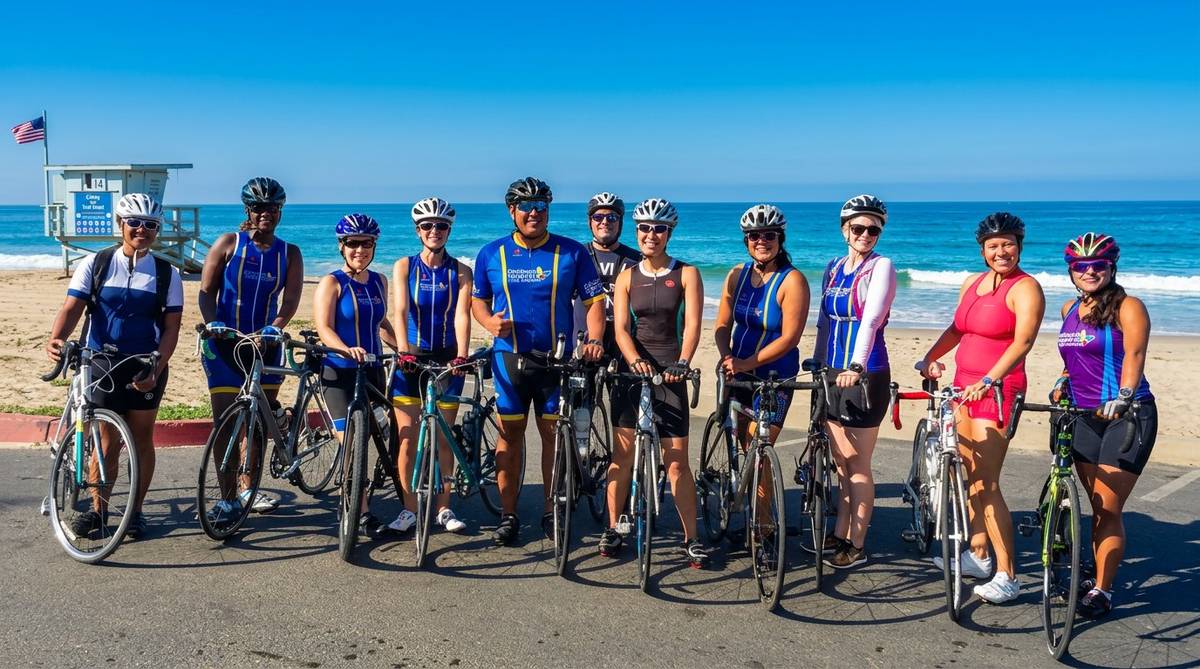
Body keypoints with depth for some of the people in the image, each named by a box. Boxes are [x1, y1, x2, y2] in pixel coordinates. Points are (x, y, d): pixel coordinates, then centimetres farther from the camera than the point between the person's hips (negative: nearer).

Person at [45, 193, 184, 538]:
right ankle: (97, 507, 20)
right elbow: (72, 308, -7)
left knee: (142, 438, 6)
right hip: (102, 363, 0)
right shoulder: (95, 264, 2)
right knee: (108, 440, 4)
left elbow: (171, 328, -2)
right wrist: (56, 339, -27)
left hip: (146, 367, 0)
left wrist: (155, 370, -14)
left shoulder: (167, 273, 1)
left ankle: (136, 510, 19)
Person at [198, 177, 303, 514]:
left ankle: (248, 488, 23)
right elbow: (207, 291, 1)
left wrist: (274, 328, -21)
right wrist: (212, 323, -17)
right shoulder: (229, 243, 2)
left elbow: (291, 299, -3)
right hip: (225, 345, -2)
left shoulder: (290, 254, 7)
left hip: (265, 345, 3)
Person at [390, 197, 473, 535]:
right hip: (412, 357, 0)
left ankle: (443, 509, 14)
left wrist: (461, 356, -24)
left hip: (447, 359, 0)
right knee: (408, 438, -1)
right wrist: (404, 351, -26)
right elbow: (400, 310, -11)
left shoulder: (460, 272, 2)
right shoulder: (404, 266, 1)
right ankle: (410, 508, 8)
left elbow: (462, 316, -10)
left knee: (444, 438, 6)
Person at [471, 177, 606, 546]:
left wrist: (594, 339, -15)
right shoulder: (491, 254, 4)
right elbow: (477, 299, 13)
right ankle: (508, 515, 14)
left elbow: (594, 299, 0)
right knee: (509, 435, 5)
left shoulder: (571, 252, 0)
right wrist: (490, 321, -9)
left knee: (554, 434, 5)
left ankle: (551, 511, 18)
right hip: (509, 357, 1)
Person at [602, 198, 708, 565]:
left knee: (676, 461, -2)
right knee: (622, 453, 5)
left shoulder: (686, 274, 0)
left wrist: (682, 363, -27)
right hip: (632, 367, 2)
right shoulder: (627, 276, 6)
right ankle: (613, 528, 17)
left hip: (670, 371, -2)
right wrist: (635, 360, -22)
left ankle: (691, 538, 7)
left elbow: (692, 324, -10)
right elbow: (620, 328, -2)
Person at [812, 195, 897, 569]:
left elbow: (871, 320, -23)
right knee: (841, 463, 14)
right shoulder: (833, 268, 11)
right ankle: (840, 535, 25)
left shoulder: (881, 267, -8)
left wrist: (856, 366, -35)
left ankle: (857, 547, 11)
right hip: (833, 373, 6)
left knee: (858, 465, 1)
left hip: (865, 376, -6)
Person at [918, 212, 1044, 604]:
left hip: (996, 391, -8)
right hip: (965, 387, 8)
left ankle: (1007, 576, -5)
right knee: (970, 477, 14)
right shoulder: (972, 283, 14)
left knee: (986, 485, -11)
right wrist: (930, 358, 5)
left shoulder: (1025, 288, -10)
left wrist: (988, 380, -35)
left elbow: (1023, 341, -22)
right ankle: (978, 556, 27)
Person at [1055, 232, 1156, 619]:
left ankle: (1102, 592, 2)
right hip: (1084, 417, 6)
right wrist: (1062, 385, 11)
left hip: (1126, 417, -6)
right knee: (1097, 509, 11)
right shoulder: (1070, 310, 13)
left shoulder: (1127, 307, -7)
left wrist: (1123, 396, -35)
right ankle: (1096, 578, 20)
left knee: (1108, 511, -6)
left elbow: (1134, 354, -21)